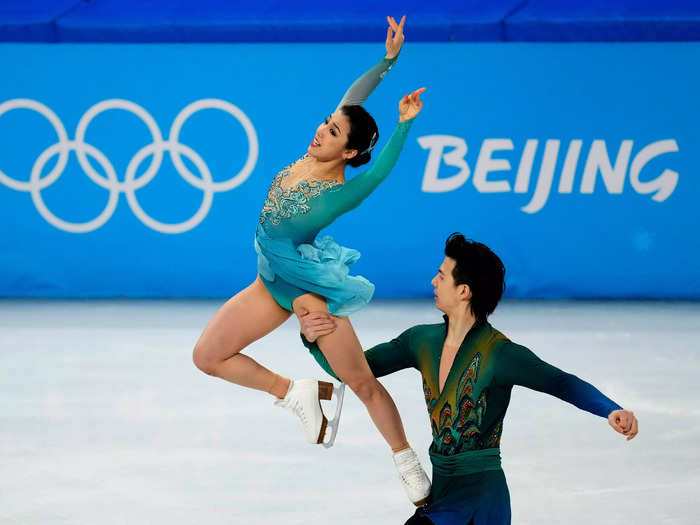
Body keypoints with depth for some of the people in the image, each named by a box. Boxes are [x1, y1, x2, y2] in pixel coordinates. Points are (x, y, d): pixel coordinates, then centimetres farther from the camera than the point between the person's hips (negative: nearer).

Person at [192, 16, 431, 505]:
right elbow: (352, 100, -2)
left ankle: (410, 467, 11)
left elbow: (382, 168, -42)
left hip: (313, 286, -7)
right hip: (273, 284, 7)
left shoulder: (340, 194, -23)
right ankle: (296, 394, 14)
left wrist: (404, 123, -53)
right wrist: (389, 60, -9)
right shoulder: (313, 154, -6)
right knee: (208, 356, 2)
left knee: (363, 383, -1)